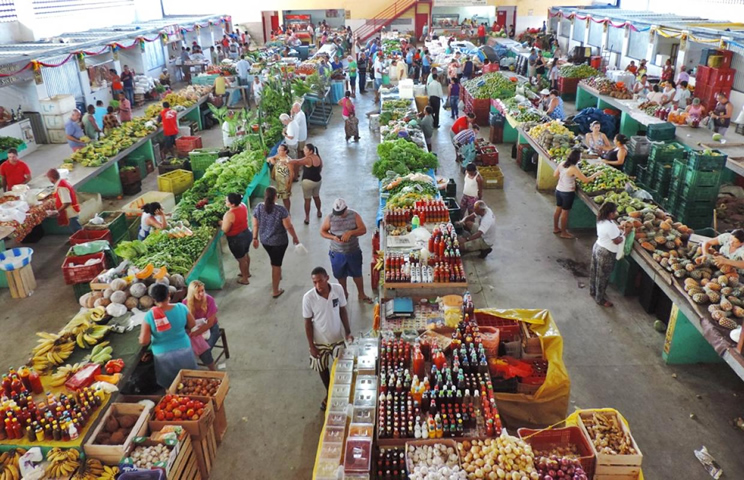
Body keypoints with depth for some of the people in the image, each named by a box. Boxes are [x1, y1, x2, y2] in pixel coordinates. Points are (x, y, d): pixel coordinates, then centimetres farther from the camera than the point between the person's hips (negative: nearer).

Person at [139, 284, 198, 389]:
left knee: (170, 387, 19)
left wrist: (143, 332, 3)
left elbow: (143, 341, -18)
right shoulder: (181, 308, -15)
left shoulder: (149, 316, -20)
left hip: (163, 355, -1)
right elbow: (192, 324, 1)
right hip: (184, 350, 1)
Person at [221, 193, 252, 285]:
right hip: (247, 233, 8)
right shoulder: (243, 205, -9)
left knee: (241, 259, 14)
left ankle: (245, 279, 34)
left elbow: (225, 230, -23)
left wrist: (221, 223, -5)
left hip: (236, 239, -7)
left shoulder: (229, 215, -32)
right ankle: (247, 272, 51)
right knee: (246, 255, 29)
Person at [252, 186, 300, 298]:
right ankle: (275, 291, 17)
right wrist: (295, 237, -1)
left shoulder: (258, 207, -12)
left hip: (264, 240, 5)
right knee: (276, 264, 8)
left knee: (274, 260, 30)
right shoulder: (281, 210, -24)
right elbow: (289, 227, -17)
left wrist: (255, 238, 13)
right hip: (279, 241, -4)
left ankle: (277, 276, 55)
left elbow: (255, 225, -2)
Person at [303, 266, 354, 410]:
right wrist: (311, 345, -9)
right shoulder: (308, 297, -23)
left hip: (338, 337, 1)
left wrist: (348, 332, -4)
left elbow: (343, 311, -3)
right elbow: (308, 322, -12)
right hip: (320, 340, -1)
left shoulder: (338, 289, -18)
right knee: (323, 368, 19)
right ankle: (329, 394, 45)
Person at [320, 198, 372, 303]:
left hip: (354, 252, 0)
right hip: (337, 253, 1)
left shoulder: (354, 216, -12)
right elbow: (322, 231, -4)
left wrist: (350, 232, -28)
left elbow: (363, 230, -12)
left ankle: (361, 294, 34)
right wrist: (333, 237, -22)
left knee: (357, 274, 14)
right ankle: (344, 293, 42)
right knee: (340, 275, 18)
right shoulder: (330, 218, -12)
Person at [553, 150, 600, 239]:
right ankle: (564, 233, 19)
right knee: (565, 212, 6)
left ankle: (556, 228, 36)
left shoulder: (561, 164, -4)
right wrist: (596, 174, -8)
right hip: (567, 193, -7)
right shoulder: (574, 169, -24)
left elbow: (555, 175, 7)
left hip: (558, 190, 7)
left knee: (558, 210, 21)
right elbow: (585, 180, -21)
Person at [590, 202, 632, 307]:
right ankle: (600, 299, 23)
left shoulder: (601, 220, -3)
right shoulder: (610, 226, -31)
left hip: (597, 247, 9)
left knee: (595, 272, 24)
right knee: (602, 276, 7)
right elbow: (617, 241, -21)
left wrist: (620, 227, 3)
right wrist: (625, 232, -9)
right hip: (606, 253, -9)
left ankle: (593, 291, 44)